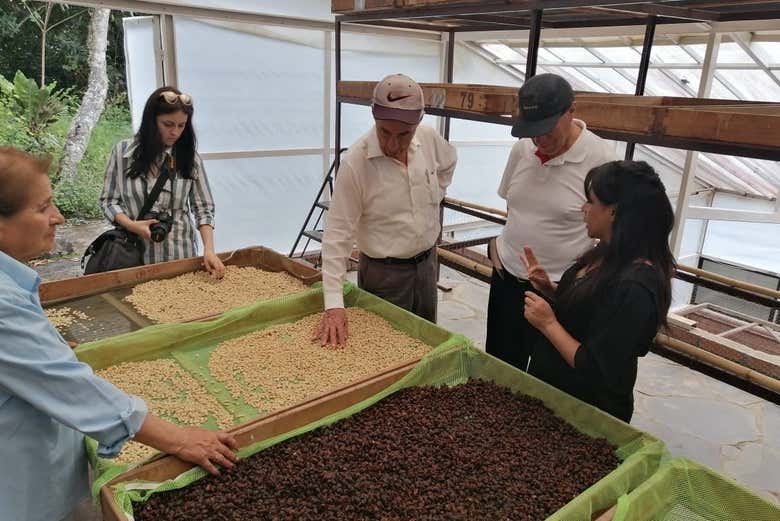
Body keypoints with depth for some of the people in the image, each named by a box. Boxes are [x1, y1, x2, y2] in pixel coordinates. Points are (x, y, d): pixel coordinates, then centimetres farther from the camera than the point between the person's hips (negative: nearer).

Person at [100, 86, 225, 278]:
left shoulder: (189, 156, -2)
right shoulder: (123, 151, -2)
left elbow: (203, 208, -3)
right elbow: (109, 200, 2)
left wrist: (209, 250, -16)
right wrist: (132, 225, -17)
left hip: (179, 254, 1)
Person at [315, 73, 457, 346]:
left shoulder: (429, 138, -9)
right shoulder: (355, 162, -24)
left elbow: (448, 162, 17)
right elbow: (337, 235, -22)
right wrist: (334, 304, -26)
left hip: (427, 262, 5)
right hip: (383, 272, -5)